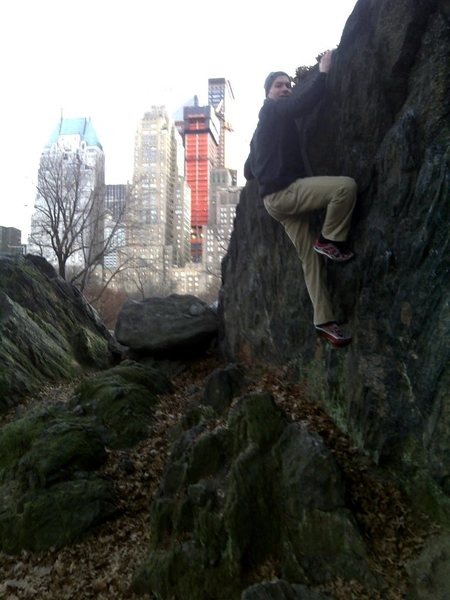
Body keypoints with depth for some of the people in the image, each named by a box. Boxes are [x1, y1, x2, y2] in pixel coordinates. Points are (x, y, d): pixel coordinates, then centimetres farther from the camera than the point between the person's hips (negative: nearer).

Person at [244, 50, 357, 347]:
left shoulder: (263, 127, 30)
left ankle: (324, 321, 2)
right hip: (284, 191, -9)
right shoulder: (273, 109, 2)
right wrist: (323, 72, -6)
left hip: (278, 198, 9)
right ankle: (330, 241, -8)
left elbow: (249, 170, 32)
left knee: (311, 259, 2)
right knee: (346, 185, -24)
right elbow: (306, 103, -18)